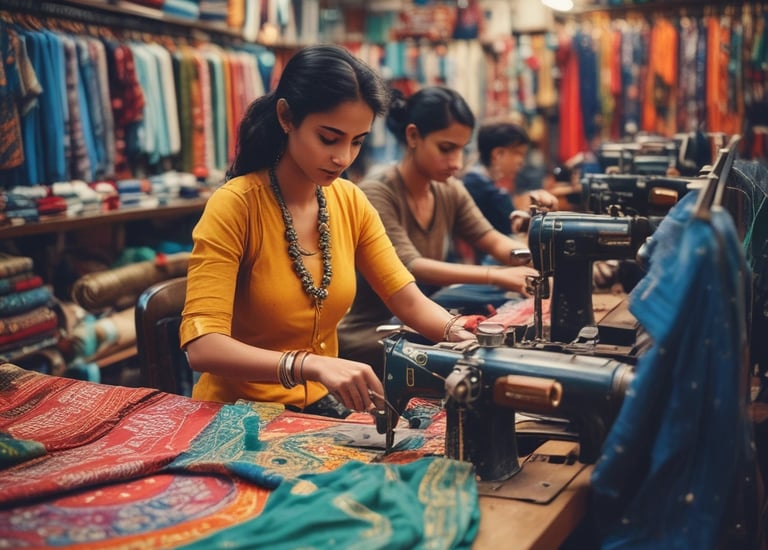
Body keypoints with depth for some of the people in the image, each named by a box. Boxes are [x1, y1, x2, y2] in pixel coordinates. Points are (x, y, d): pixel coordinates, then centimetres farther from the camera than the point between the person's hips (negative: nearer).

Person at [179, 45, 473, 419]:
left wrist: (463, 338, -20)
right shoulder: (234, 206, -18)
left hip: (321, 405, 6)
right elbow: (202, 346, -27)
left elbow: (409, 301, 0)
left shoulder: (350, 202, 0)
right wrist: (312, 365, -41)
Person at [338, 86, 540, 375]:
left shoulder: (450, 191, 4)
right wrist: (497, 276, -39)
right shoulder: (376, 193, -19)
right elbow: (410, 268, -29)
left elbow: (495, 242, -3)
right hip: (369, 336, -7)